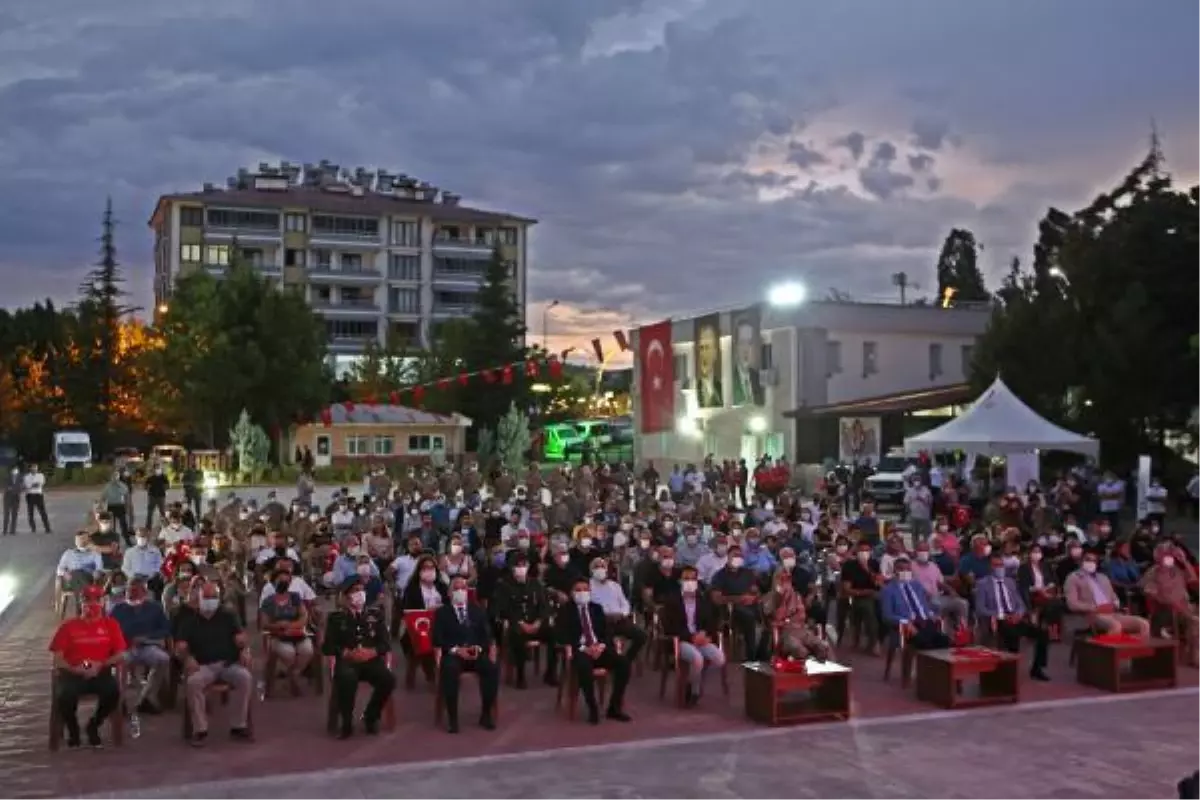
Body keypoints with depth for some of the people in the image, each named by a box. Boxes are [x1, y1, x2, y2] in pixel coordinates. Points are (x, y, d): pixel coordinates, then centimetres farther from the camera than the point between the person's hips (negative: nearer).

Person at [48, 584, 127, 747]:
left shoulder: (111, 624, 7)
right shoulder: (68, 625, 6)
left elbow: (120, 655, 4)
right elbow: (57, 659, 2)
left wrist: (101, 665, -14)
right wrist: (73, 669, -16)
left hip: (101, 674, 1)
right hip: (72, 674, 0)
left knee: (114, 691, -31)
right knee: (65, 695, -34)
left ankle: (93, 725, 1)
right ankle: (73, 729, 2)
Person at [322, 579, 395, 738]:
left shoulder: (376, 614, 16)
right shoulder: (336, 617, 11)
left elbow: (386, 643, 9)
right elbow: (329, 646, 2)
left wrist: (372, 652, -12)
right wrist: (348, 653, -14)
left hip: (372, 660, 2)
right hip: (346, 660, -2)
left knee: (388, 679, -28)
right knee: (347, 679, -37)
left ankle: (370, 716, -1)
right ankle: (346, 722, -14)